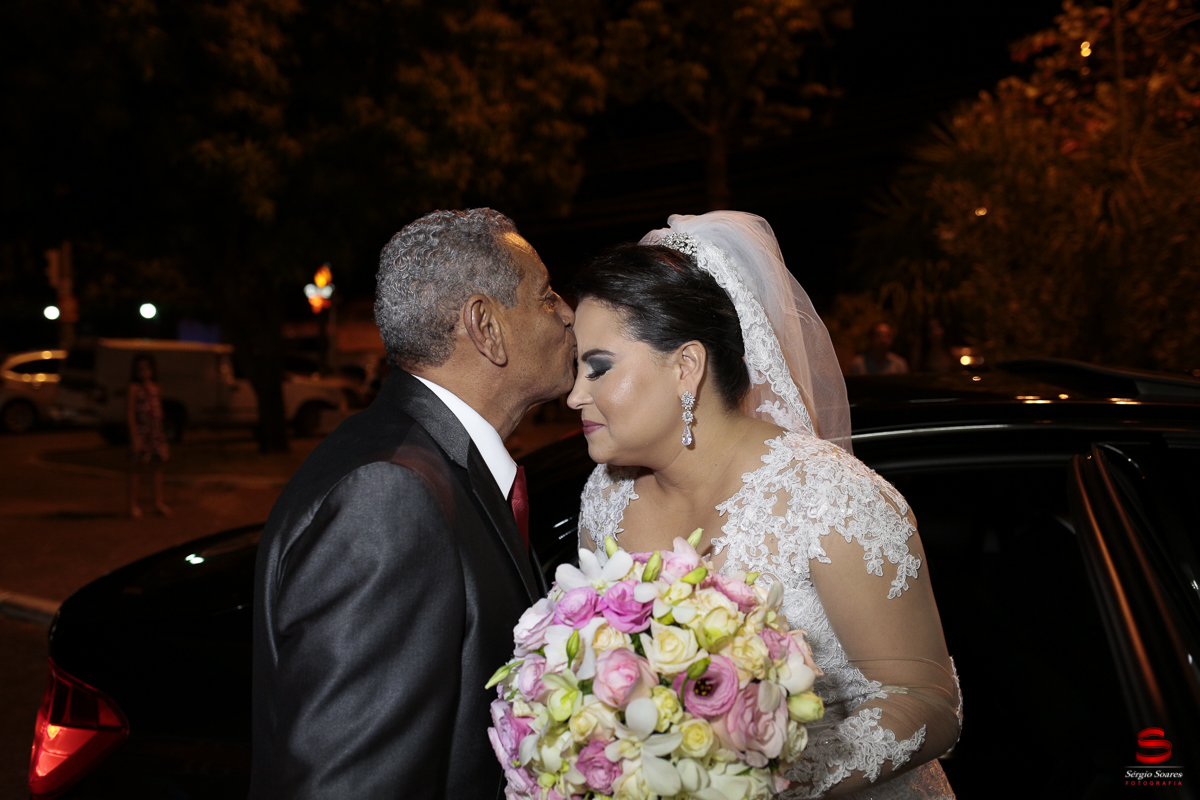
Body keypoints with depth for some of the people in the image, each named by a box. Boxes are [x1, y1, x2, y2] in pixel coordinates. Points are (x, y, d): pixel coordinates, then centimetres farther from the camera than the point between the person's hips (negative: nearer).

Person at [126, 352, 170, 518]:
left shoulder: (156, 388, 9)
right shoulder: (134, 388, -8)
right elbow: (130, 413, -11)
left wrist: (161, 433, 14)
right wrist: (135, 437, -16)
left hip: (156, 431, 6)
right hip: (140, 431, -6)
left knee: (158, 465, 10)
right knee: (136, 467, 2)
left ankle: (158, 502, 20)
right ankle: (133, 504, 9)